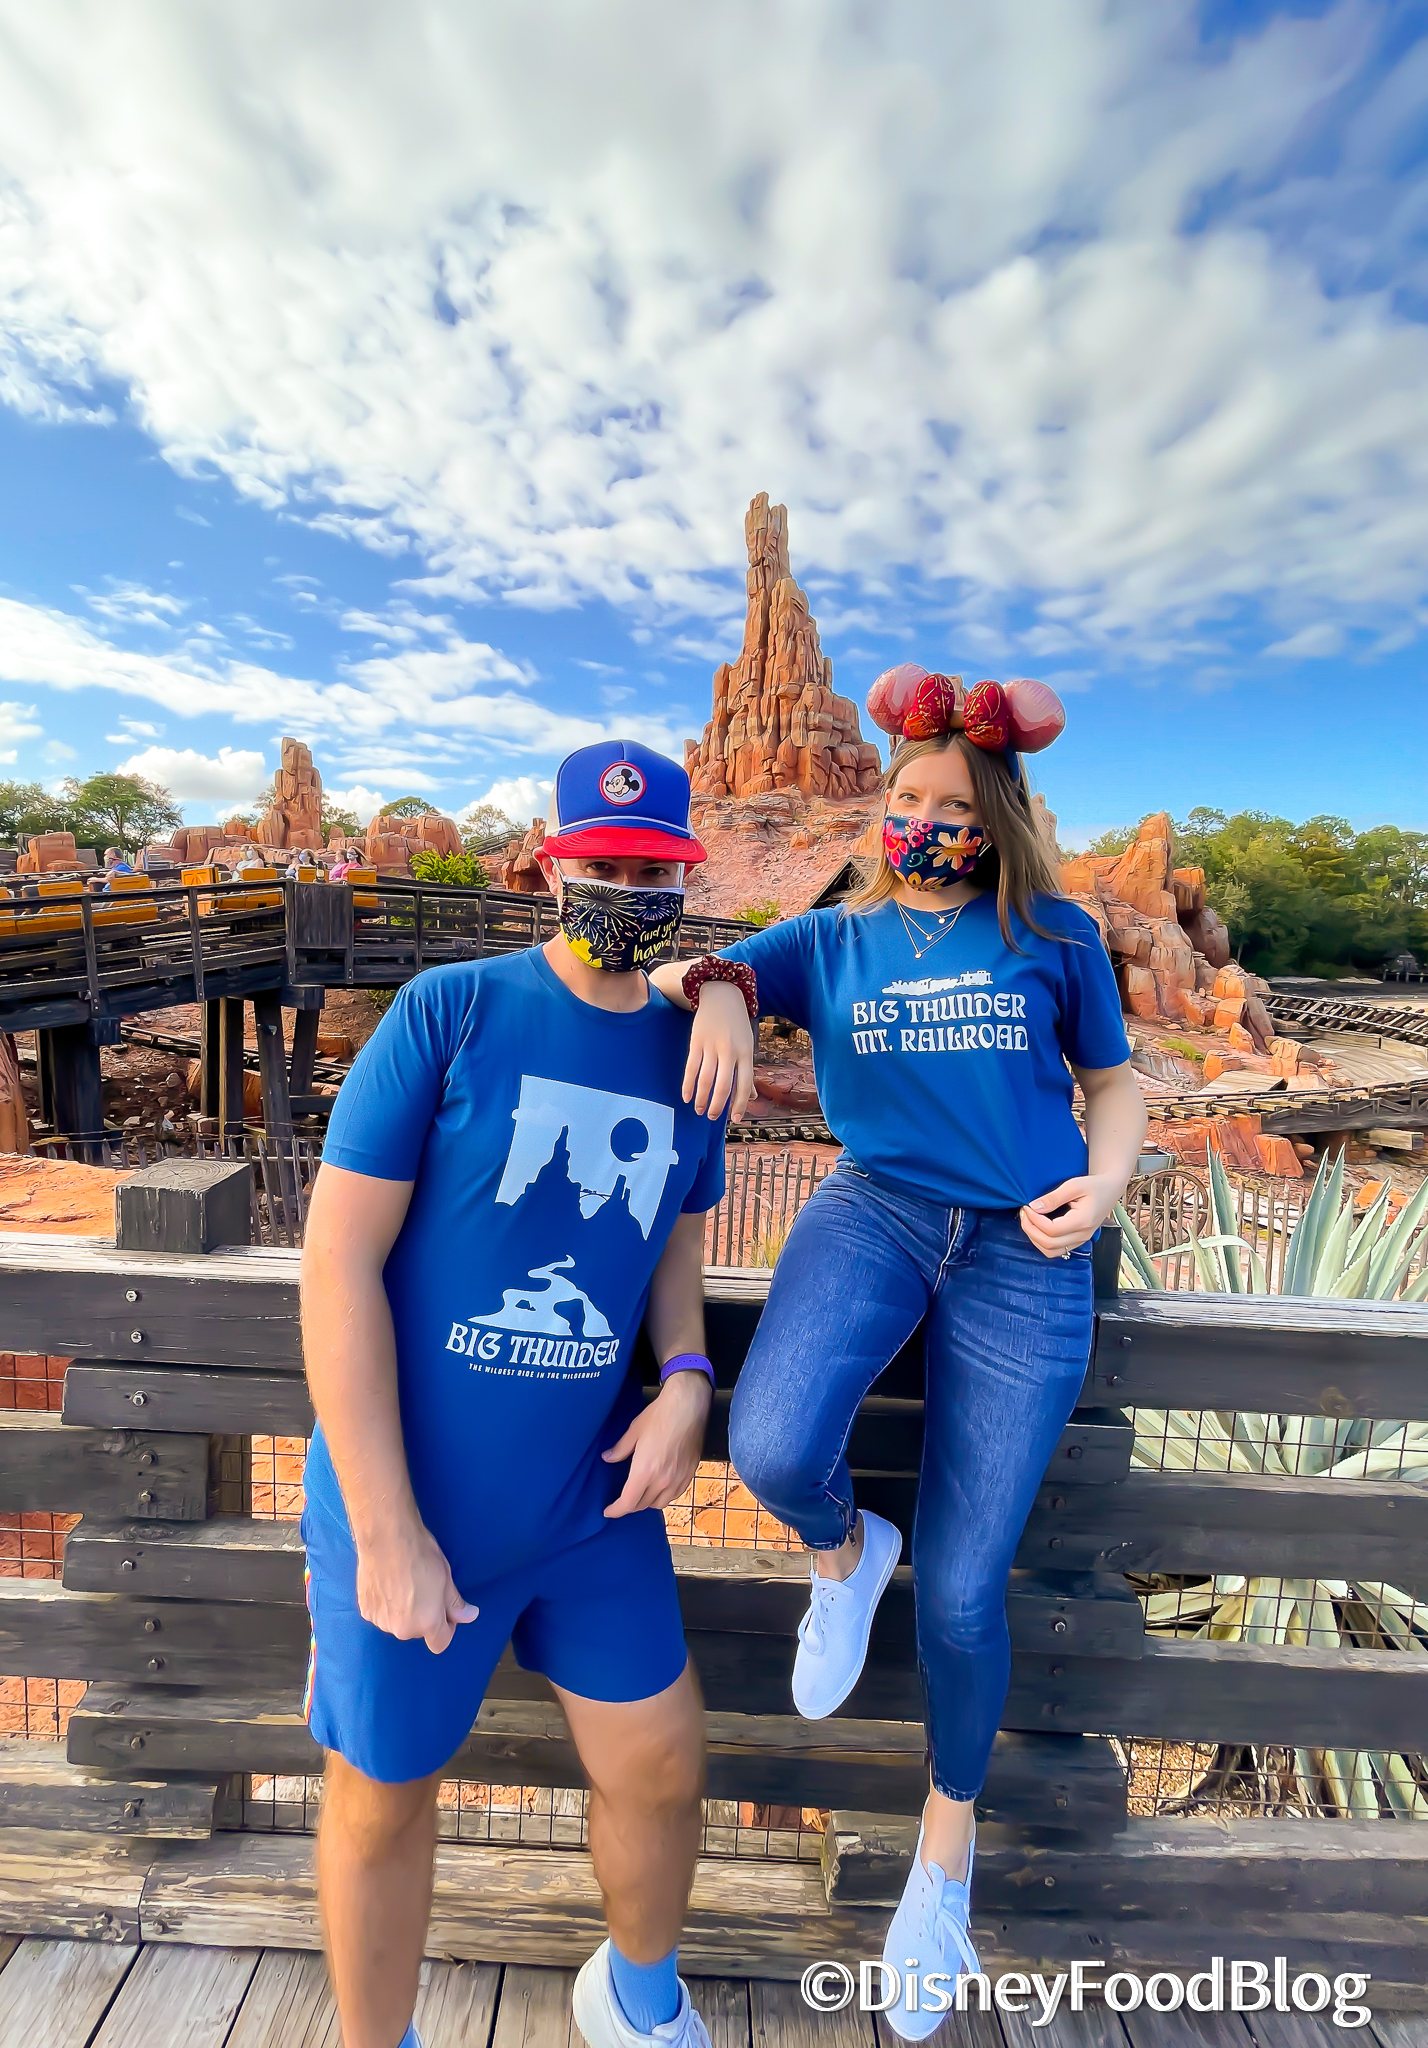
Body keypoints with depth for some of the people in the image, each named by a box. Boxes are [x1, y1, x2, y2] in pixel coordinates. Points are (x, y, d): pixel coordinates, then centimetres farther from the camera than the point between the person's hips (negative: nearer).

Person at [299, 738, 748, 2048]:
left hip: (592, 1496, 4)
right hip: (412, 1502, -3)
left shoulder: (690, 1052, 0)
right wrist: (387, 1532, -14)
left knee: (661, 1765, 17)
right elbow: (338, 1260, -15)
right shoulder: (448, 1011, -14)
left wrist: (685, 1384, -8)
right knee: (383, 1798, 17)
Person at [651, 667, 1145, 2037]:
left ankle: (946, 1840, 39)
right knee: (773, 1450, -29)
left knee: (959, 1590, 5)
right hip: (874, 1210, 1)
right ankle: (842, 1555, 12)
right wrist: (715, 991, -22)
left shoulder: (1055, 938, 8)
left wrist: (1104, 1182, -6)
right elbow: (671, 973, 2)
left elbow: (1114, 1083, 14)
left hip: (1023, 1258, 0)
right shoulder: (831, 940, 9)